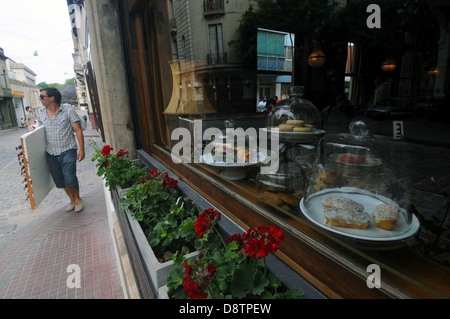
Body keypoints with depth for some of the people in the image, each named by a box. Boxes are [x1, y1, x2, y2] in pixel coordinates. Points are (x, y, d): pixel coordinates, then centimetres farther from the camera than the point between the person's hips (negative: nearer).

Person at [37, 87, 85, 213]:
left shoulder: (68, 111, -8)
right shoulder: (41, 113, 7)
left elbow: (78, 130, -9)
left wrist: (82, 150, -13)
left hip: (67, 151, -5)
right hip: (51, 153, 6)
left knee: (69, 178, -13)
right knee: (59, 180, 11)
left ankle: (78, 199, 12)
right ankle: (72, 200, 29)